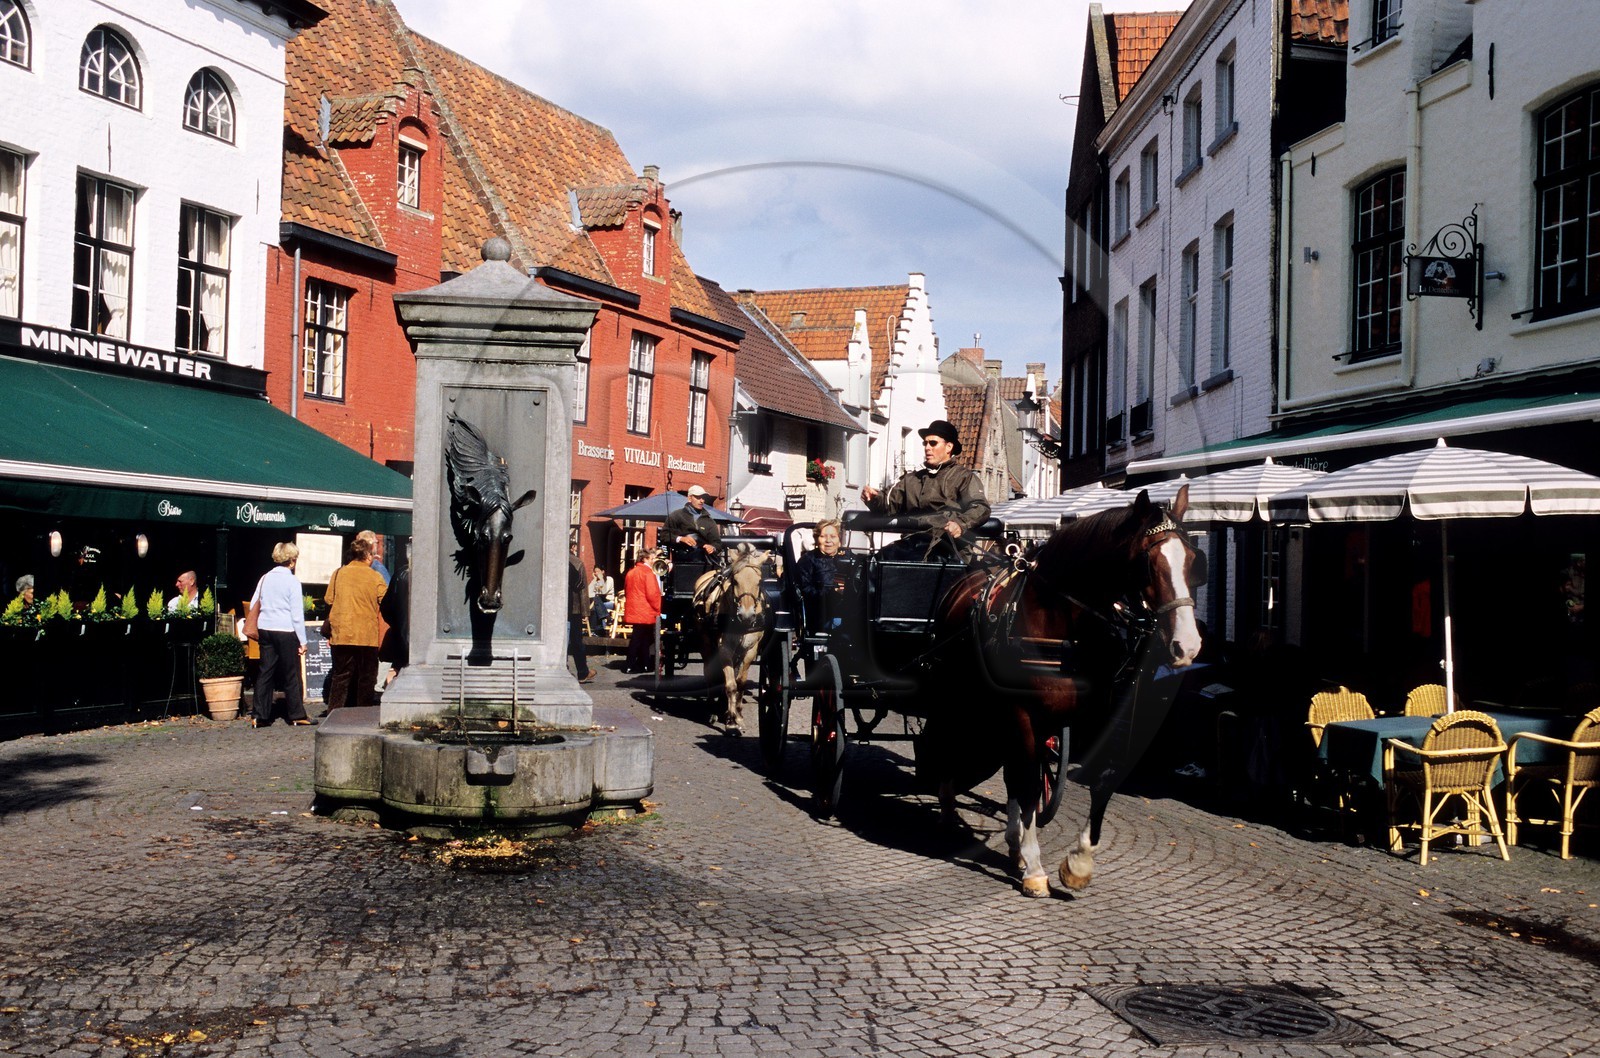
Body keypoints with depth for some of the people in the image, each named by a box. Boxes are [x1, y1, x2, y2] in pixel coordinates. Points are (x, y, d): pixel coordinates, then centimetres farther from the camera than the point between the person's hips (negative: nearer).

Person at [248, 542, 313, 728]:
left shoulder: (265, 578, 8)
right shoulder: (292, 581, -8)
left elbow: (253, 605, 13)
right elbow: (297, 614, -9)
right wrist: (302, 641, -5)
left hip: (265, 629, 6)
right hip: (286, 631, -5)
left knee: (265, 672, 8)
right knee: (292, 675, 3)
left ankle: (259, 716, 7)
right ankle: (296, 715, 9)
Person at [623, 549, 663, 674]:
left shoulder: (630, 573, 13)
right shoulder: (648, 573, -13)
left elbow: (626, 592, 19)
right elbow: (652, 593, -17)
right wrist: (657, 609, -7)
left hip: (633, 611, 8)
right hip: (646, 612, -8)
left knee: (641, 639, 13)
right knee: (637, 639, -3)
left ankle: (644, 664, 17)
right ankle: (630, 666, -1)